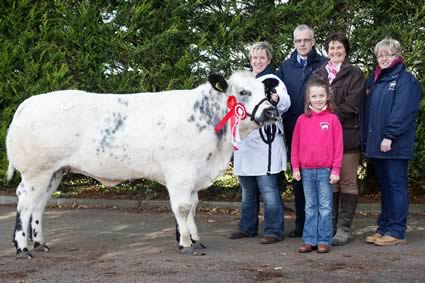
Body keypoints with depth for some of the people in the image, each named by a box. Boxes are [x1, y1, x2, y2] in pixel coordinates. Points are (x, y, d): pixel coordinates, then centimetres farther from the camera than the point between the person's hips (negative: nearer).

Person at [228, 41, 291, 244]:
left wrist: (277, 99, -42)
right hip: (244, 145, 7)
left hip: (266, 144, -7)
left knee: (269, 190, -7)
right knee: (248, 191, 16)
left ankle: (274, 231, -1)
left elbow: (285, 103, -20)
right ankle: (247, 227, 26)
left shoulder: (273, 80, -3)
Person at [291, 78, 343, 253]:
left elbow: (338, 146, -3)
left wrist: (336, 170, -6)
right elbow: (295, 145, 7)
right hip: (306, 170, 3)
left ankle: (324, 240, 10)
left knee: (325, 207, 4)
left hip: (326, 170, -3)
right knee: (310, 207, 10)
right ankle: (309, 240, 15)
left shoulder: (332, 119, -3)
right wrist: (295, 168, 3)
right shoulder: (302, 119, 5)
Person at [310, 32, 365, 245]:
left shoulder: (355, 74, 5)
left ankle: (344, 227, 4)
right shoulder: (318, 74, 15)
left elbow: (351, 104, -6)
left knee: (347, 182, -1)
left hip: (347, 134, -3)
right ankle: (329, 225, 13)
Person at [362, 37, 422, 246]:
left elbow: (402, 111, -16)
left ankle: (396, 231, 0)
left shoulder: (405, 80, -5)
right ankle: (383, 228, 20)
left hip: (395, 145, -7)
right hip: (375, 145, 8)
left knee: (396, 186, -4)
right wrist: (366, 140, 12)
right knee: (384, 187, 13)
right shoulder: (374, 80, 18)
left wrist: (389, 136, -21)